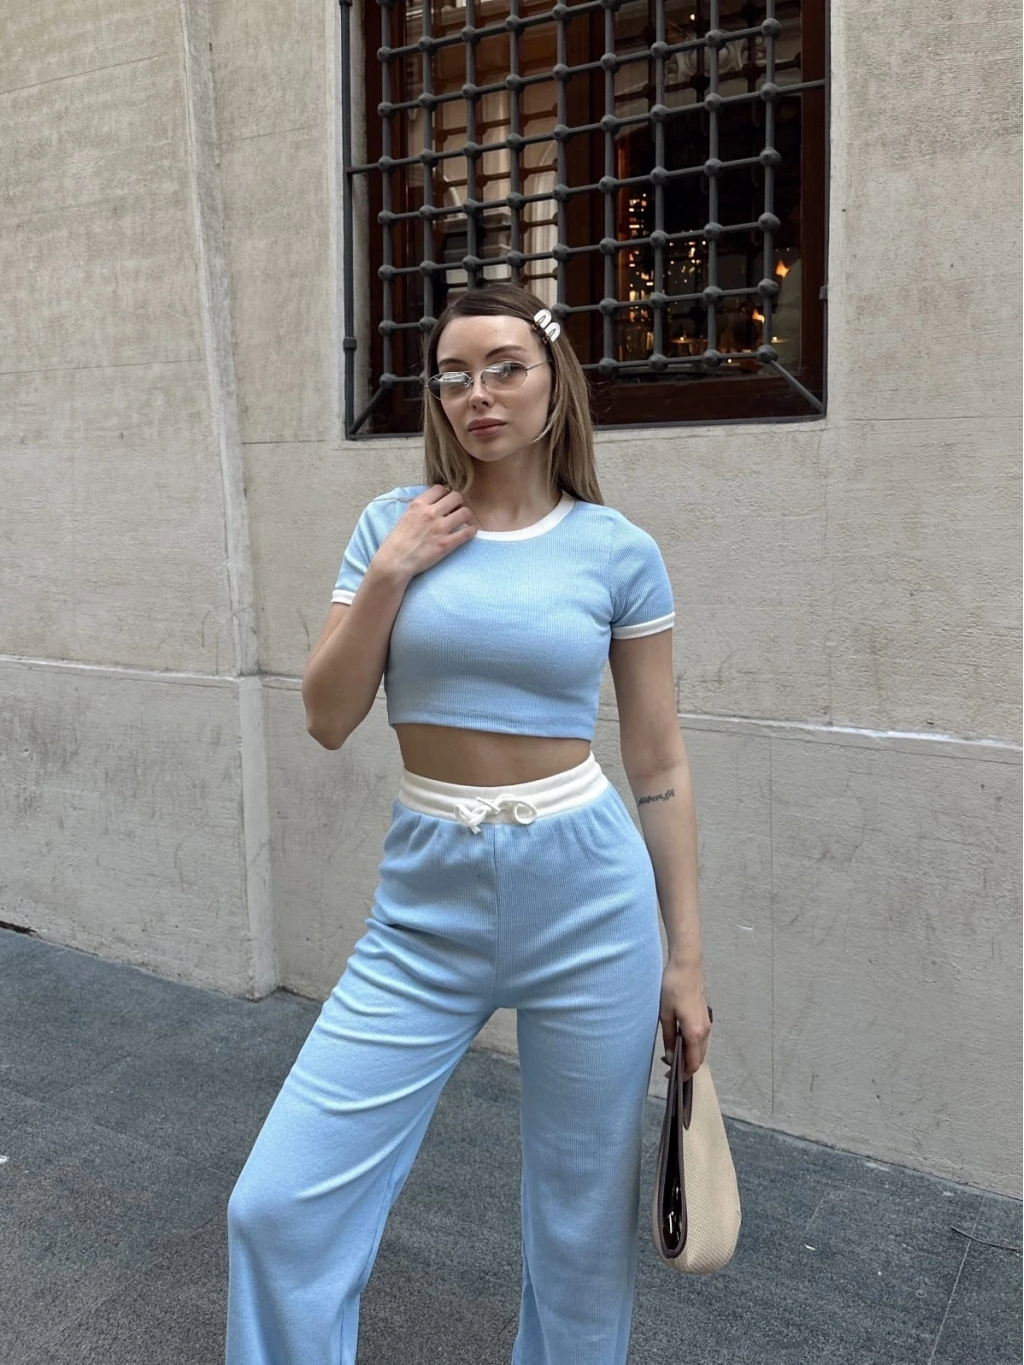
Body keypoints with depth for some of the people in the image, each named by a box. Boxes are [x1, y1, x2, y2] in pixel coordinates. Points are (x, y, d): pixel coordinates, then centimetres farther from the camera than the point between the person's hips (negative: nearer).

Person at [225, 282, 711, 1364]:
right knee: (279, 1205, -1)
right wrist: (390, 574, -11)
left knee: (584, 1228, 13)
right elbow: (327, 720, 1)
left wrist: (685, 958, 3)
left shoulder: (619, 551, -1)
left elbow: (659, 766, 2)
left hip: (587, 897, -1)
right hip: (428, 903, 2)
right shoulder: (394, 526, 3)